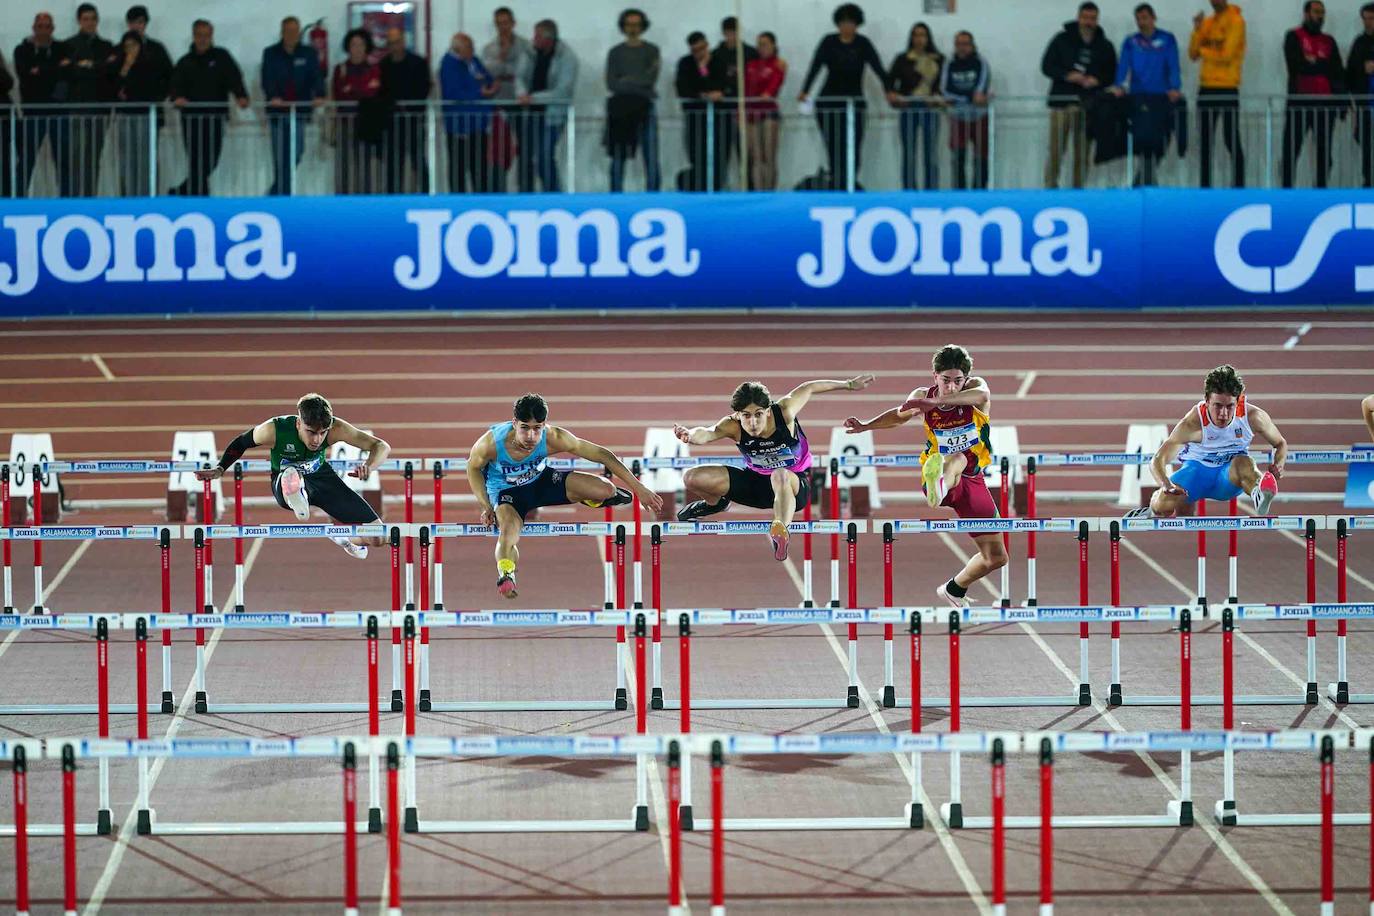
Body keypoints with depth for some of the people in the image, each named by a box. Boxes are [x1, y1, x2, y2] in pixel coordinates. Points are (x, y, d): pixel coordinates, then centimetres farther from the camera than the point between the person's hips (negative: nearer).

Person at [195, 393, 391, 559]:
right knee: (291, 477, -44)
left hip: (321, 476, 3)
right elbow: (240, 443, -9)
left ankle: (340, 531, 28)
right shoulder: (274, 430, -30)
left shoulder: (335, 428, -29)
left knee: (378, 539, 0)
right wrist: (219, 469, -14)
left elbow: (381, 446, -27)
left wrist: (369, 467, -48)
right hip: (283, 482, -3)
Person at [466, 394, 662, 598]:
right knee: (508, 531, -38)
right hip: (505, 492, -3)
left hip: (541, 480, 3)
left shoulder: (553, 438, -30)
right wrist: (486, 507, -18)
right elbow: (473, 468, -9)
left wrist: (639, 489, -20)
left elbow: (600, 454, -22)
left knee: (606, 490, -8)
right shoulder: (491, 442, -32)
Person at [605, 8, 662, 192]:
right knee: (618, 157, 1)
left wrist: (627, 81, -3)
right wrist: (639, 84, -9)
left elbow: (651, 79, -5)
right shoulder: (615, 52, 10)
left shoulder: (652, 50, 8)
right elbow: (611, 84, -1)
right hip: (621, 108, 1)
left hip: (645, 108, -1)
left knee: (651, 157, -7)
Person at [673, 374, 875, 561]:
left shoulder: (783, 413, -25)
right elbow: (708, 433, -43)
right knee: (692, 478, -6)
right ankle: (716, 502, 30)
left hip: (795, 486, -4)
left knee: (780, 476, -42)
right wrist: (691, 435, -68)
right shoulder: (733, 426, -22)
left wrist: (848, 385, 7)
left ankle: (780, 530, -65)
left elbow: (808, 388, -7)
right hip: (755, 481, 4)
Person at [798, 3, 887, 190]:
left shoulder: (863, 43, 0)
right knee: (835, 151, -1)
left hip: (854, 102, 0)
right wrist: (804, 91, -24)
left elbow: (878, 68, -10)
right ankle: (836, 190, 4)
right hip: (829, 102, 0)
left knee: (852, 151, -5)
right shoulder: (829, 42, -2)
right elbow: (815, 67, -11)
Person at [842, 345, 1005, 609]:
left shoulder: (975, 387, -11)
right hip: (941, 475, -3)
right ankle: (937, 488, -82)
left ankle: (955, 590, 39)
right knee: (957, 458, -43)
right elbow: (900, 415, 21)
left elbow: (982, 393, -40)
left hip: (972, 481, 3)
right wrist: (865, 426, 9)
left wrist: (936, 401, -53)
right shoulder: (922, 396, -5)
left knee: (996, 558, 10)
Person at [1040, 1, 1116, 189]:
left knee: (1083, 152, -1)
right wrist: (1067, 75, -12)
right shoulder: (1062, 40, 7)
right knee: (1056, 149, -7)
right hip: (1062, 101, -2)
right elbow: (1046, 66, 4)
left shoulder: (1105, 46, 12)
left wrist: (1097, 80, -8)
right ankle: (1050, 186, -3)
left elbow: (1111, 74, 13)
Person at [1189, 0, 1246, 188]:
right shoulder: (1207, 22, 14)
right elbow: (1193, 54, 9)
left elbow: (1226, 55, -14)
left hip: (1227, 89, -7)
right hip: (1206, 88, 7)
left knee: (1231, 142, -7)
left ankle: (1238, 188, -7)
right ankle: (1205, 188, 10)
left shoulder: (1235, 21, -5)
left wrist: (1203, 51, 1)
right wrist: (1197, 31, -4)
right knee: (1204, 143, 6)